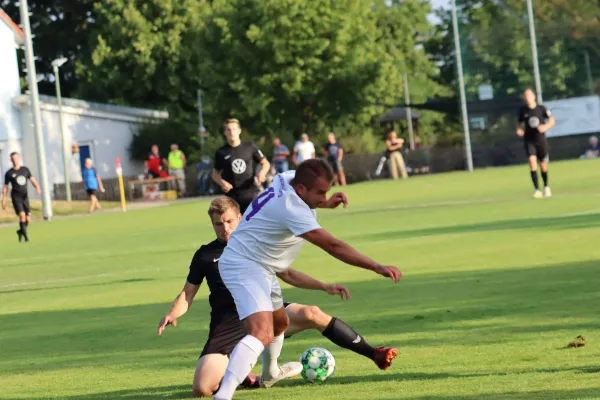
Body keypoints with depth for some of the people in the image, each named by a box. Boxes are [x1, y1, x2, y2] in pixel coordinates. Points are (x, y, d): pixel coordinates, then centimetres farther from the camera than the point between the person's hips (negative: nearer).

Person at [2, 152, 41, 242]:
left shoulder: (25, 170, 10)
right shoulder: (9, 173, 3)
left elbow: (33, 180, 4)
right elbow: (5, 188, 7)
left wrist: (37, 187, -17)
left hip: (25, 197, 3)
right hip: (16, 198, -3)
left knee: (28, 219, 1)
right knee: (22, 215, -23)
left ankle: (20, 232, 29)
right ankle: (25, 235, -14)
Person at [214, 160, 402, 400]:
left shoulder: (287, 178, -3)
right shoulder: (291, 209, -30)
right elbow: (333, 246, -34)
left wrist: (326, 204, 7)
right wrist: (377, 267, -36)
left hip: (261, 269, 11)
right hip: (244, 267, -11)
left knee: (280, 323, 31)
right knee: (262, 333, -30)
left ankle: (270, 375, 56)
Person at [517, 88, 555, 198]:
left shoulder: (541, 108, -3)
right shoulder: (522, 110, 3)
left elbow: (552, 120, -2)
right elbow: (520, 123, 16)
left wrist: (545, 126, -22)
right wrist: (519, 129, -6)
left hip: (541, 139, 0)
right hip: (529, 140, 0)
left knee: (543, 165, 8)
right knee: (532, 161, -19)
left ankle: (546, 186, 35)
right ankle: (537, 190, -21)